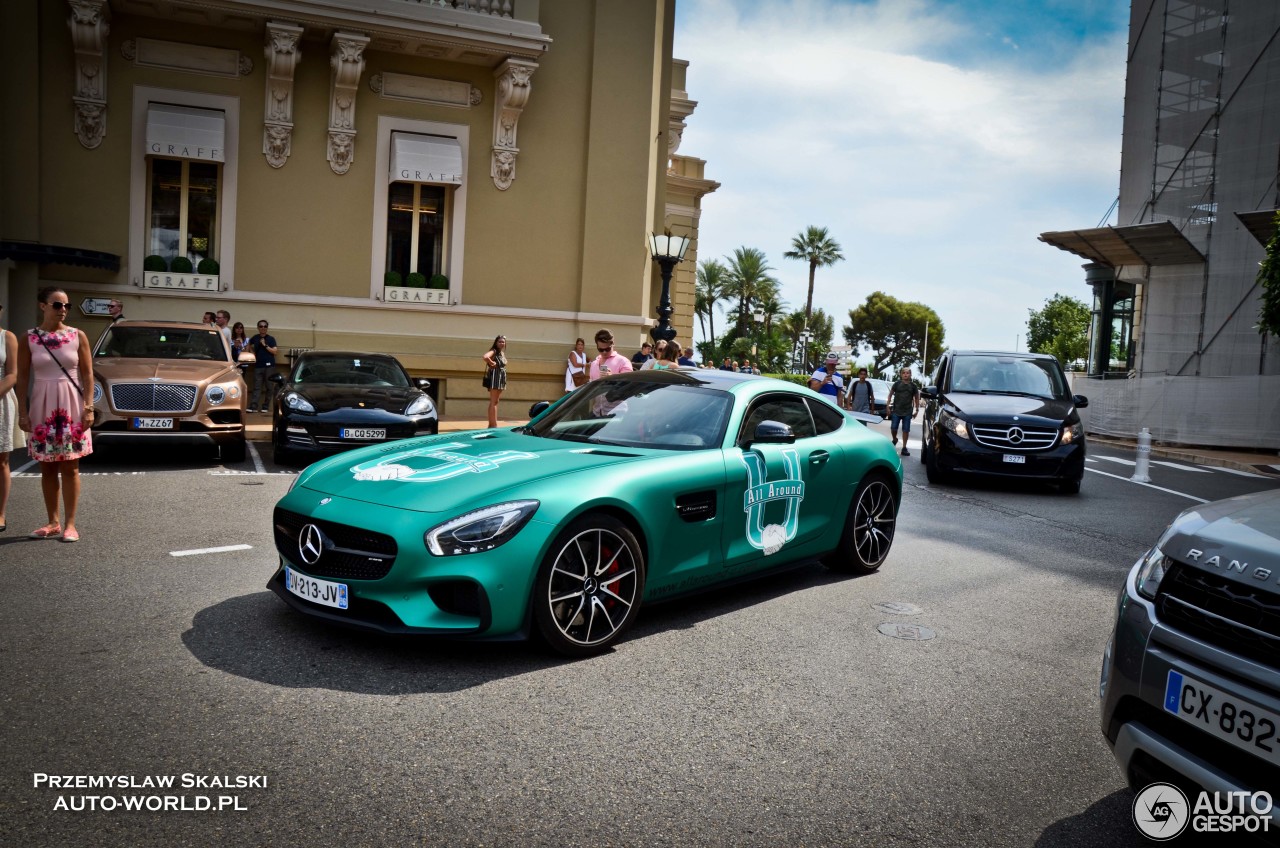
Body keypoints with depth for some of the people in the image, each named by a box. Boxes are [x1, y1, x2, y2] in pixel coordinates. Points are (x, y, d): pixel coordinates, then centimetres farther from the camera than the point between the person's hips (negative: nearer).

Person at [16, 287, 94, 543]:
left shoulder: (78, 336, 0)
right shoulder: (29, 339, 1)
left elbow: (87, 375, 0)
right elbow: (22, 378, 1)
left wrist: (89, 408, -8)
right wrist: (23, 412, -4)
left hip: (72, 406, -1)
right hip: (42, 407, 1)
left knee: (70, 467, 1)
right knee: (48, 468, 7)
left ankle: (69, 524, 6)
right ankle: (53, 523, 17)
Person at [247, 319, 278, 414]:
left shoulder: (271, 339, 3)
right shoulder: (254, 338, 11)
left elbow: (275, 351, -6)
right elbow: (250, 347, 30)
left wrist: (265, 345, -12)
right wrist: (252, 351, 11)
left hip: (269, 366, -1)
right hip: (258, 366, 1)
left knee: (269, 387, 1)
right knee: (256, 387, -4)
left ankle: (266, 406, 8)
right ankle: (253, 406, -10)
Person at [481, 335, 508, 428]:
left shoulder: (502, 353, 15)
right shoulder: (494, 351, -11)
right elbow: (485, 357, -32)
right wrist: (492, 364, -17)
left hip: (501, 378, 10)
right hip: (495, 377, -10)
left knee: (495, 402, 12)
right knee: (493, 402, -9)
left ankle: (491, 424, 18)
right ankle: (494, 425, -10)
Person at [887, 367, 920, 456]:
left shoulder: (913, 386, 3)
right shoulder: (897, 384, 0)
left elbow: (916, 398, 11)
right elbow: (890, 394, 5)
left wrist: (916, 410, 8)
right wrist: (888, 405, -2)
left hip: (907, 412, 1)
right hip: (896, 411, -1)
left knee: (906, 430, 2)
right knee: (893, 428, -1)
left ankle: (904, 448, 10)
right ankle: (895, 440, 29)